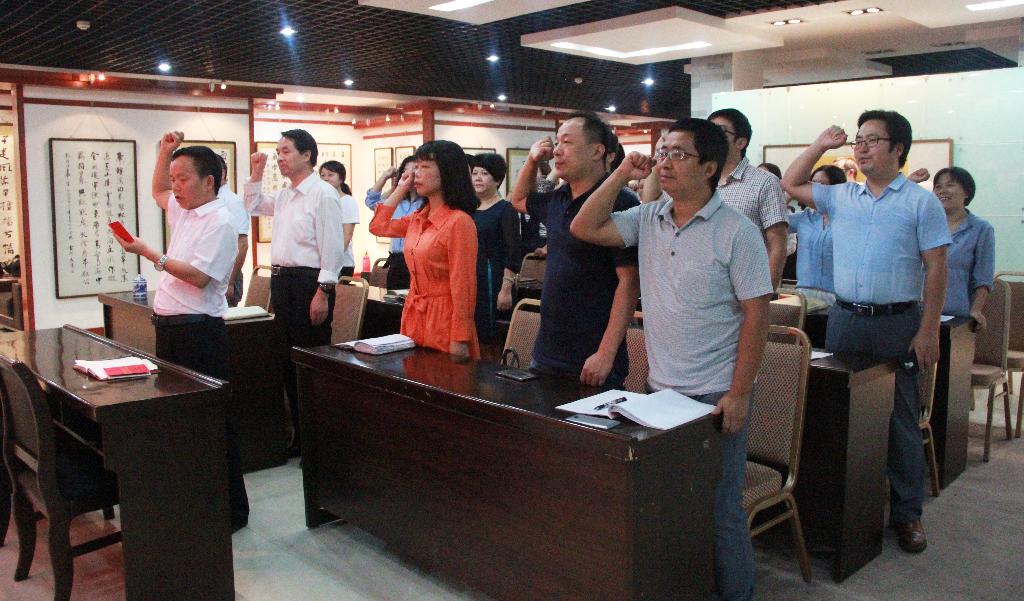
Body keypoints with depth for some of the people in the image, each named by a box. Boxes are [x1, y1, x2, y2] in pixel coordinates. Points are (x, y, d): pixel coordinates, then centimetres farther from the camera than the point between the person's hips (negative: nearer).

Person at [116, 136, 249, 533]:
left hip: (199, 332, -10)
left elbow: (198, 276, -20)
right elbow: (157, 192, 38)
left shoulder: (220, 222, -11)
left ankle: (232, 510, 5)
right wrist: (165, 151, 25)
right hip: (170, 328, 10)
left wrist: (148, 253, -18)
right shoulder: (184, 211, 16)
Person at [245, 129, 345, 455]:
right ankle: (300, 433, 25)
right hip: (281, 280, 9)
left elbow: (332, 247, -16)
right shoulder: (283, 196, 16)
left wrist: (323, 293, -20)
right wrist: (257, 173, 19)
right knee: (289, 361, 14)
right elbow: (253, 206, 34)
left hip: (308, 282, -9)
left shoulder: (323, 193, -11)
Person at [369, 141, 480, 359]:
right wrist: (401, 188, 16)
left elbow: (463, 286, -17)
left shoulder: (459, 221, -15)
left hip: (443, 317, -8)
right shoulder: (418, 218, 10)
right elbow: (378, 226, 24)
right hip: (414, 315, 8)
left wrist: (459, 340, -18)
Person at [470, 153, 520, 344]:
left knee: (487, 336, -4)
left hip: (491, 281, -6)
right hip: (468, 280, 6)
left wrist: (506, 289, -17)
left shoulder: (505, 210, -4)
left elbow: (513, 254, -10)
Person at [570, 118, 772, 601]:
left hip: (714, 396, -5)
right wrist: (623, 173, -3)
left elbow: (756, 314, -11)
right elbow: (584, 228, 2)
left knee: (719, 509, 7)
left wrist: (739, 393, -14)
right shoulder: (648, 220, 5)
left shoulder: (737, 232, -11)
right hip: (658, 389, 5)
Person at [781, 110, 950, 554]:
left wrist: (928, 331, -11)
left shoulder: (921, 202, -3)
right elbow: (790, 185, 18)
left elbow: (936, 269, -6)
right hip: (844, 318, 4)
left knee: (900, 418, 3)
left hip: (897, 323, -4)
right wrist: (819, 147, 7)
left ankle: (907, 512, 16)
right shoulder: (840, 197, 9)